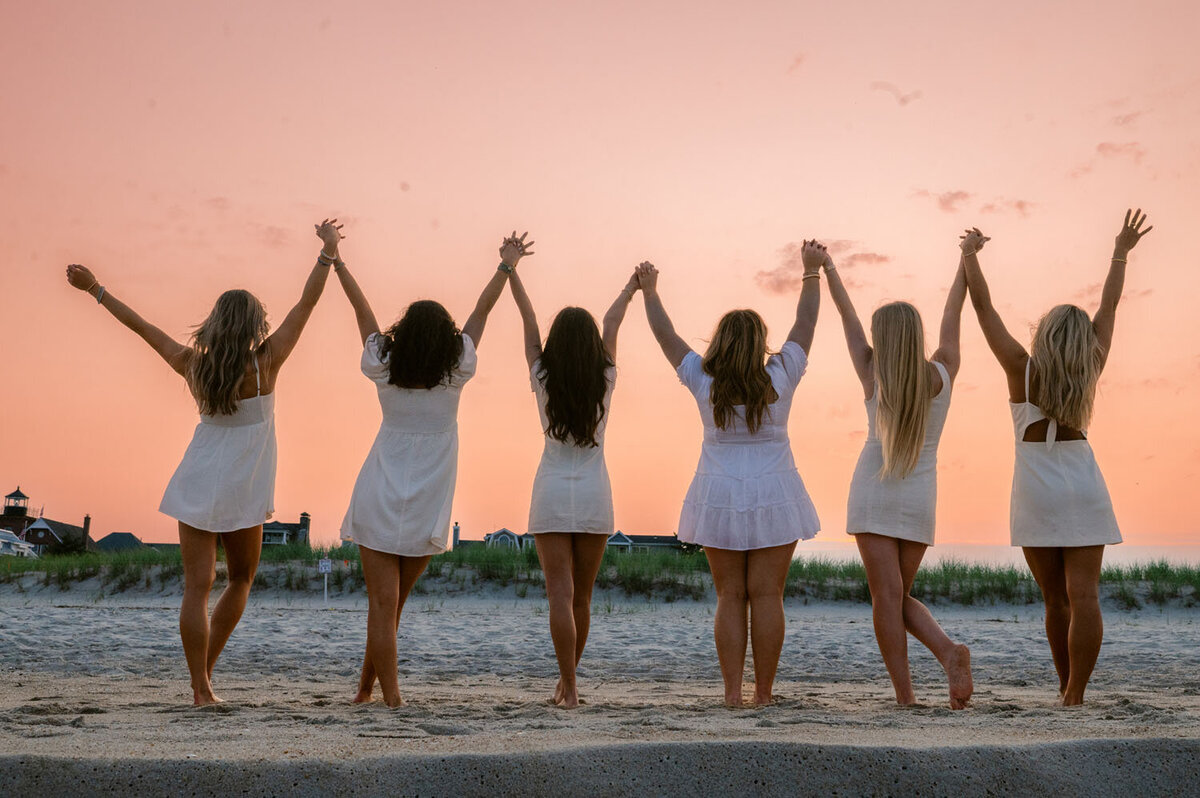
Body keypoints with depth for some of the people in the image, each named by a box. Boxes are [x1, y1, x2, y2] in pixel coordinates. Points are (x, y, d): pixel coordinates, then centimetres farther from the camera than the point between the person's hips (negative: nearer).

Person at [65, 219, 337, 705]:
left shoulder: (193, 364, -1)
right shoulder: (264, 363, -9)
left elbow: (141, 325, 8)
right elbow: (306, 304, -11)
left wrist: (95, 289, 17)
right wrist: (328, 251, -9)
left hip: (197, 484, 3)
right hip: (240, 490, -2)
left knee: (197, 585, 0)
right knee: (242, 578, 17)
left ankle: (200, 688, -2)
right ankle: (204, 673, 15)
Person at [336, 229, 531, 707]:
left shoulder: (383, 371, -2)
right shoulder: (456, 373, -3)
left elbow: (363, 310, 9)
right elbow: (482, 310, 8)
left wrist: (336, 261, 19)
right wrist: (507, 266, 18)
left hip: (379, 503, -1)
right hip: (427, 509, 1)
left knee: (382, 605, -1)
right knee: (391, 606, 14)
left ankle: (391, 697, -4)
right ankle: (368, 689, 23)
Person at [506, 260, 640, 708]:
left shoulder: (543, 380, -5)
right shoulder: (604, 382, -2)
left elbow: (527, 318, 3)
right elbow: (612, 324, 11)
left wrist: (510, 268, 11)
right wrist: (632, 286, 23)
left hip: (552, 492, -2)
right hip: (594, 494, 2)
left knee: (561, 595, -5)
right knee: (582, 596, 12)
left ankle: (569, 688, -11)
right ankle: (567, 679, 24)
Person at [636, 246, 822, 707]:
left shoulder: (704, 383, -6)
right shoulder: (779, 379, -7)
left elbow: (665, 335, 4)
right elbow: (805, 324, 3)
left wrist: (649, 291, 16)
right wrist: (812, 271, 12)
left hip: (719, 496, 1)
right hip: (774, 497, -1)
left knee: (729, 597, 5)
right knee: (766, 595, 1)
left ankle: (732, 691, 2)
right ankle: (763, 692, 4)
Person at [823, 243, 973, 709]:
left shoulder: (874, 377, -8)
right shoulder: (942, 375, -4)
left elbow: (847, 315, 2)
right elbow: (952, 315, 8)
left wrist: (825, 265, 13)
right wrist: (967, 259, 20)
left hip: (873, 494, -3)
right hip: (920, 498, 3)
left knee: (887, 596, -2)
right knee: (900, 597, 15)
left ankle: (905, 694, -6)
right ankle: (949, 652, -10)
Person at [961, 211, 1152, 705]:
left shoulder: (1023, 369, -5)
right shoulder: (1088, 370, 2)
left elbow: (983, 306, -3)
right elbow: (1109, 306, 12)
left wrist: (970, 254, 7)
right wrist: (1121, 253, 23)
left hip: (1037, 488, -1)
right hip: (1084, 484, 1)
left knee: (1055, 599, 7)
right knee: (1083, 596, -4)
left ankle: (1066, 692, 15)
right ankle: (1075, 697, -10)